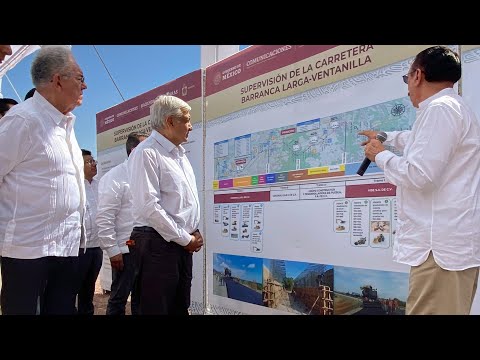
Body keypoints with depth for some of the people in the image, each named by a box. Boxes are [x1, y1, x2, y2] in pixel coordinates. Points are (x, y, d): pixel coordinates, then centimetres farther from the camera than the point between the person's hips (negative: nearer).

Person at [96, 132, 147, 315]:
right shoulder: (114, 177, -9)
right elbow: (104, 218, -12)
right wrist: (112, 250, -14)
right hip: (125, 250, -6)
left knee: (141, 298, 16)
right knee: (118, 299, 5)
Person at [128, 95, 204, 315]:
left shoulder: (180, 154, 16)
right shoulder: (146, 153, -12)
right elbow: (149, 207, -20)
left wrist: (194, 232, 6)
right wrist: (186, 239, -14)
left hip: (183, 244, 9)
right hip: (158, 243, -8)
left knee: (180, 307, 15)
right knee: (157, 308, 0)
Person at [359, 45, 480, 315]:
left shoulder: (441, 108, -14)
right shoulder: (451, 108, 20)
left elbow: (418, 175, -21)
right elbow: (423, 140, 41)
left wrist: (380, 155, -3)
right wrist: (385, 137, 54)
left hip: (442, 245, -11)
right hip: (450, 240, 11)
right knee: (445, 310, 15)